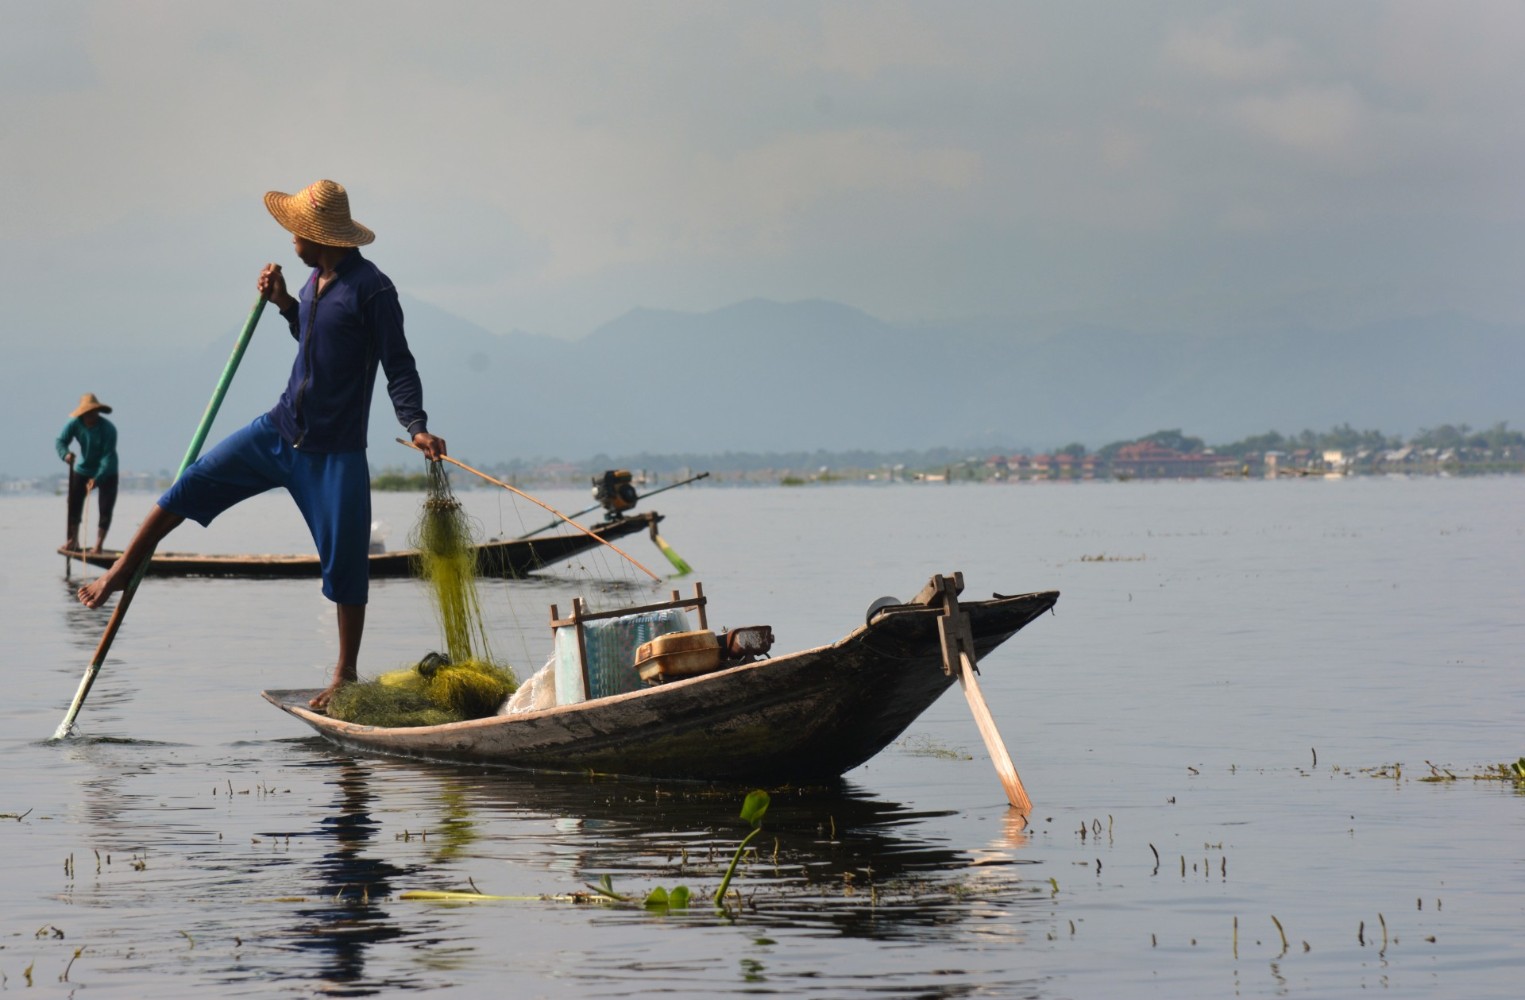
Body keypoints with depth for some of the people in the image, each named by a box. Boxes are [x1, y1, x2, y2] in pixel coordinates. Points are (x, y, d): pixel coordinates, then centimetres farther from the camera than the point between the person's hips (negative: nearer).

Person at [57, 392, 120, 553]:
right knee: (73, 504, -1)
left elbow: (108, 457, -29)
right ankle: (73, 541, 9)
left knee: (105, 510, -7)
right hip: (83, 469, 3)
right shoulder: (75, 424, -16)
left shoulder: (108, 428, -27)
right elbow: (60, 441, -18)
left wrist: (97, 478, -38)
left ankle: (98, 545, 0)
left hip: (106, 473, -3)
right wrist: (65, 454, -41)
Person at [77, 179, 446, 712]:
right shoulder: (317, 280, 7)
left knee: (345, 567, 1)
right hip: (279, 430, 7)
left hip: (335, 453, -7)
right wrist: (284, 303, 10)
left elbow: (399, 366, -15)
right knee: (192, 485, 2)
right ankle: (120, 573, 13)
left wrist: (417, 427, -28)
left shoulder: (370, 288, -16)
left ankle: (346, 675, 14)